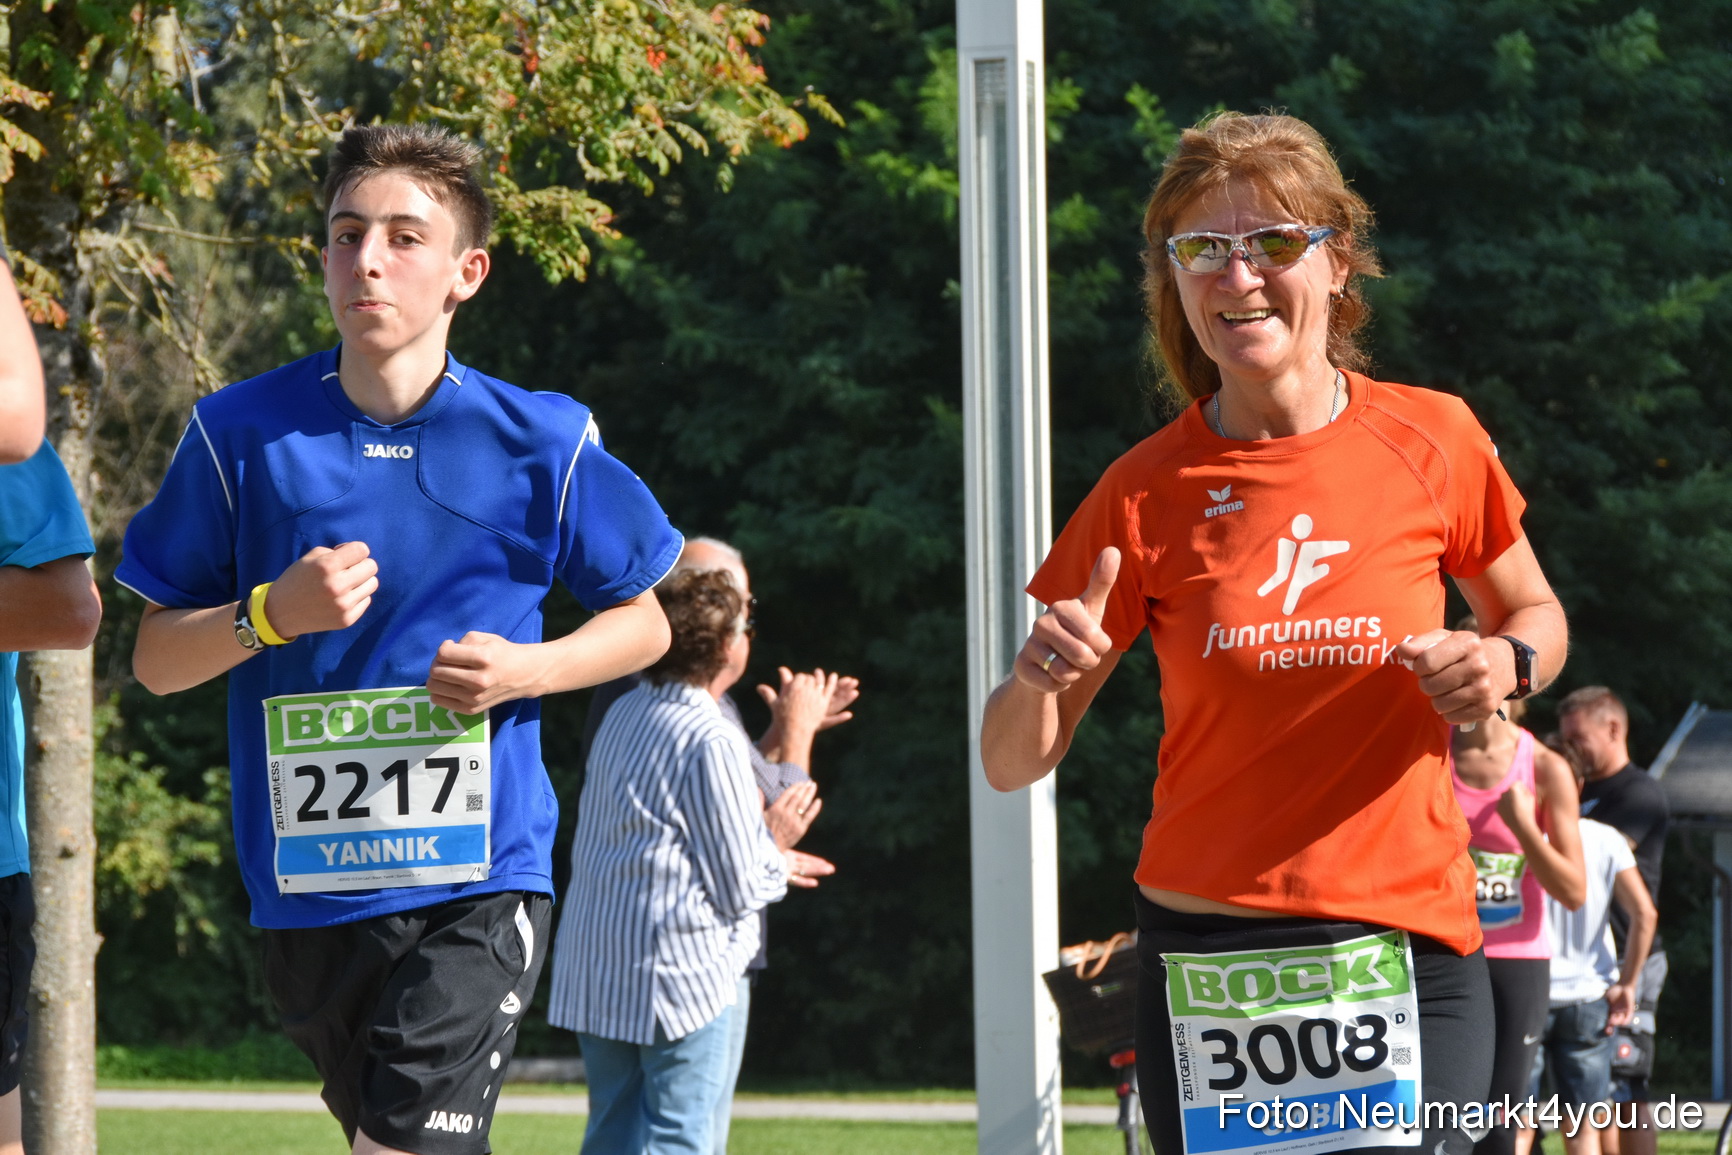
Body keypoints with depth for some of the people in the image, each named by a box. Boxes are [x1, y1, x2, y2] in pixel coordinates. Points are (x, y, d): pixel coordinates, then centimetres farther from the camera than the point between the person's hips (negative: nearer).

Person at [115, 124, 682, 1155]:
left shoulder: (542, 442, -1)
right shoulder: (241, 435, 1)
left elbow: (644, 624, 12)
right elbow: (156, 662, 6)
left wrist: (524, 670, -8)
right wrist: (271, 615, -14)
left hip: (481, 884, -3)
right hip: (311, 894, 3)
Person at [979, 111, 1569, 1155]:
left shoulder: (1433, 443, 0)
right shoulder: (1149, 493, 0)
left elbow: (1535, 614, 18)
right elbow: (1014, 764, 3)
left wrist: (1504, 661, -5)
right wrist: (1040, 680, -20)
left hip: (1411, 951, 0)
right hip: (1206, 959, 0)